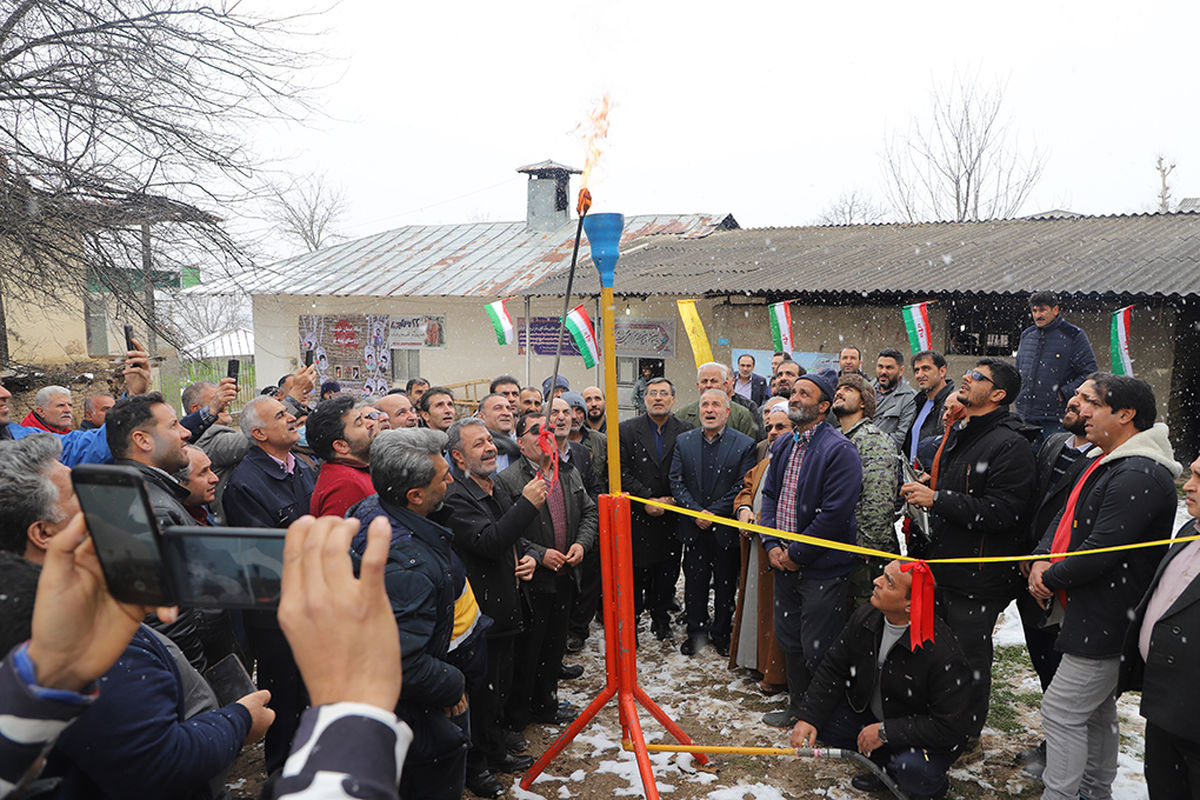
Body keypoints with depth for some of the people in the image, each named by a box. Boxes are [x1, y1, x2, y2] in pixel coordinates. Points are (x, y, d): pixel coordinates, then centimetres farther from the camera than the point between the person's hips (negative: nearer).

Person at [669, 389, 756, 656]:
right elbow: (676, 482, 0)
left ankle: (722, 633, 27)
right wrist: (695, 512, -12)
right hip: (694, 528, 2)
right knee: (694, 583, 11)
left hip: (726, 529, -2)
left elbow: (742, 487, -9)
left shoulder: (744, 444, -5)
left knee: (726, 585, 10)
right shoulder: (683, 441, 4)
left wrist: (713, 512, -15)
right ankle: (697, 632, 27)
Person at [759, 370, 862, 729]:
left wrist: (796, 553, -15)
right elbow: (769, 494, 14)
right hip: (785, 564, 8)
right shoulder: (782, 445, 10)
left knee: (817, 649, 1)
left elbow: (835, 513, -21)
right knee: (789, 640, 19)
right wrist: (772, 545, 1)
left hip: (822, 568, -8)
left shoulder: (839, 450, -16)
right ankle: (797, 707, 35)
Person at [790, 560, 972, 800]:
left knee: (913, 771, -34)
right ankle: (886, 762, 5)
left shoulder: (942, 653, -30)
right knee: (821, 721, -12)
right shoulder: (865, 617, -12)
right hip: (869, 715, 6)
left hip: (925, 735, -6)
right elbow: (833, 670, -3)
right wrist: (808, 717, -15)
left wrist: (885, 732, -27)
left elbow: (950, 726, -27)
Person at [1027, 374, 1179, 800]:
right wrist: (1042, 560, -3)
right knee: (1097, 711, 22)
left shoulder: (1139, 476, -23)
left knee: (1062, 711, -4)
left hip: (1106, 622, -10)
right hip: (1093, 615, 10)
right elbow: (1067, 519, 15)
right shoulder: (1108, 464, 12)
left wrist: (1050, 578, -12)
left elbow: (1100, 552, -27)